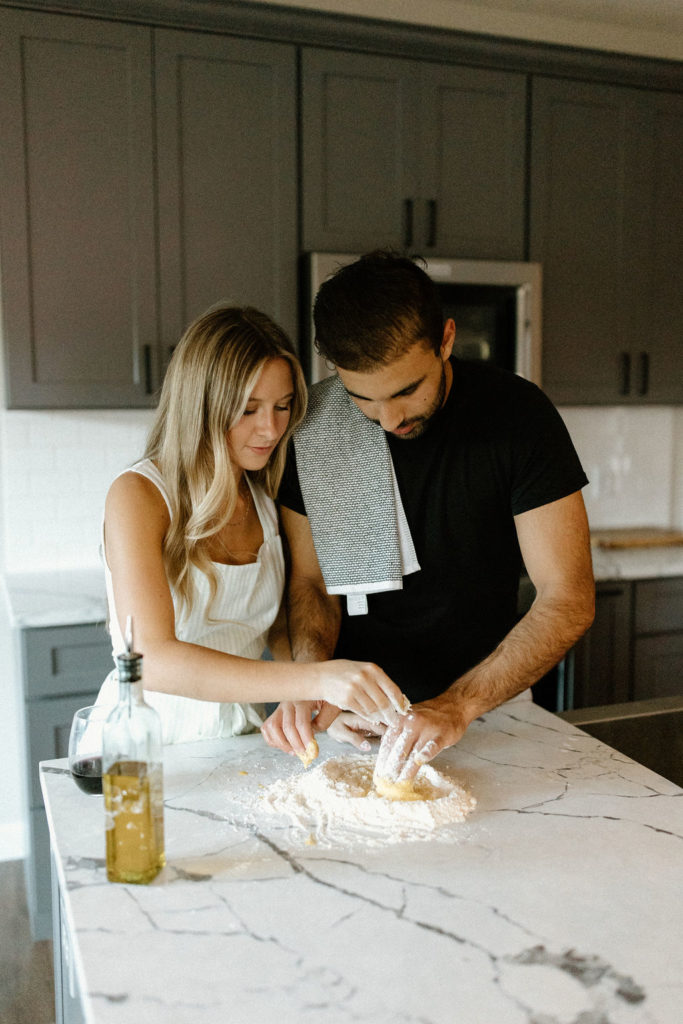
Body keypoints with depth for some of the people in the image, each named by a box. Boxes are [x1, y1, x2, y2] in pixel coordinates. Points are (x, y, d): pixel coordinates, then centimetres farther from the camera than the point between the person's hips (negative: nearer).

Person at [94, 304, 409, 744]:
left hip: (242, 730, 5)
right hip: (147, 747, -4)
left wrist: (333, 703, -6)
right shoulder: (138, 495, -11)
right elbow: (154, 660, -23)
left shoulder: (268, 495, 8)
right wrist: (316, 680, -31)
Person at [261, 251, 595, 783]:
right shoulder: (315, 427, -9)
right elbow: (312, 581, -2)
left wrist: (459, 704, -28)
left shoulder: (517, 412, -14)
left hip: (487, 697, -1)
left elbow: (570, 600, -17)